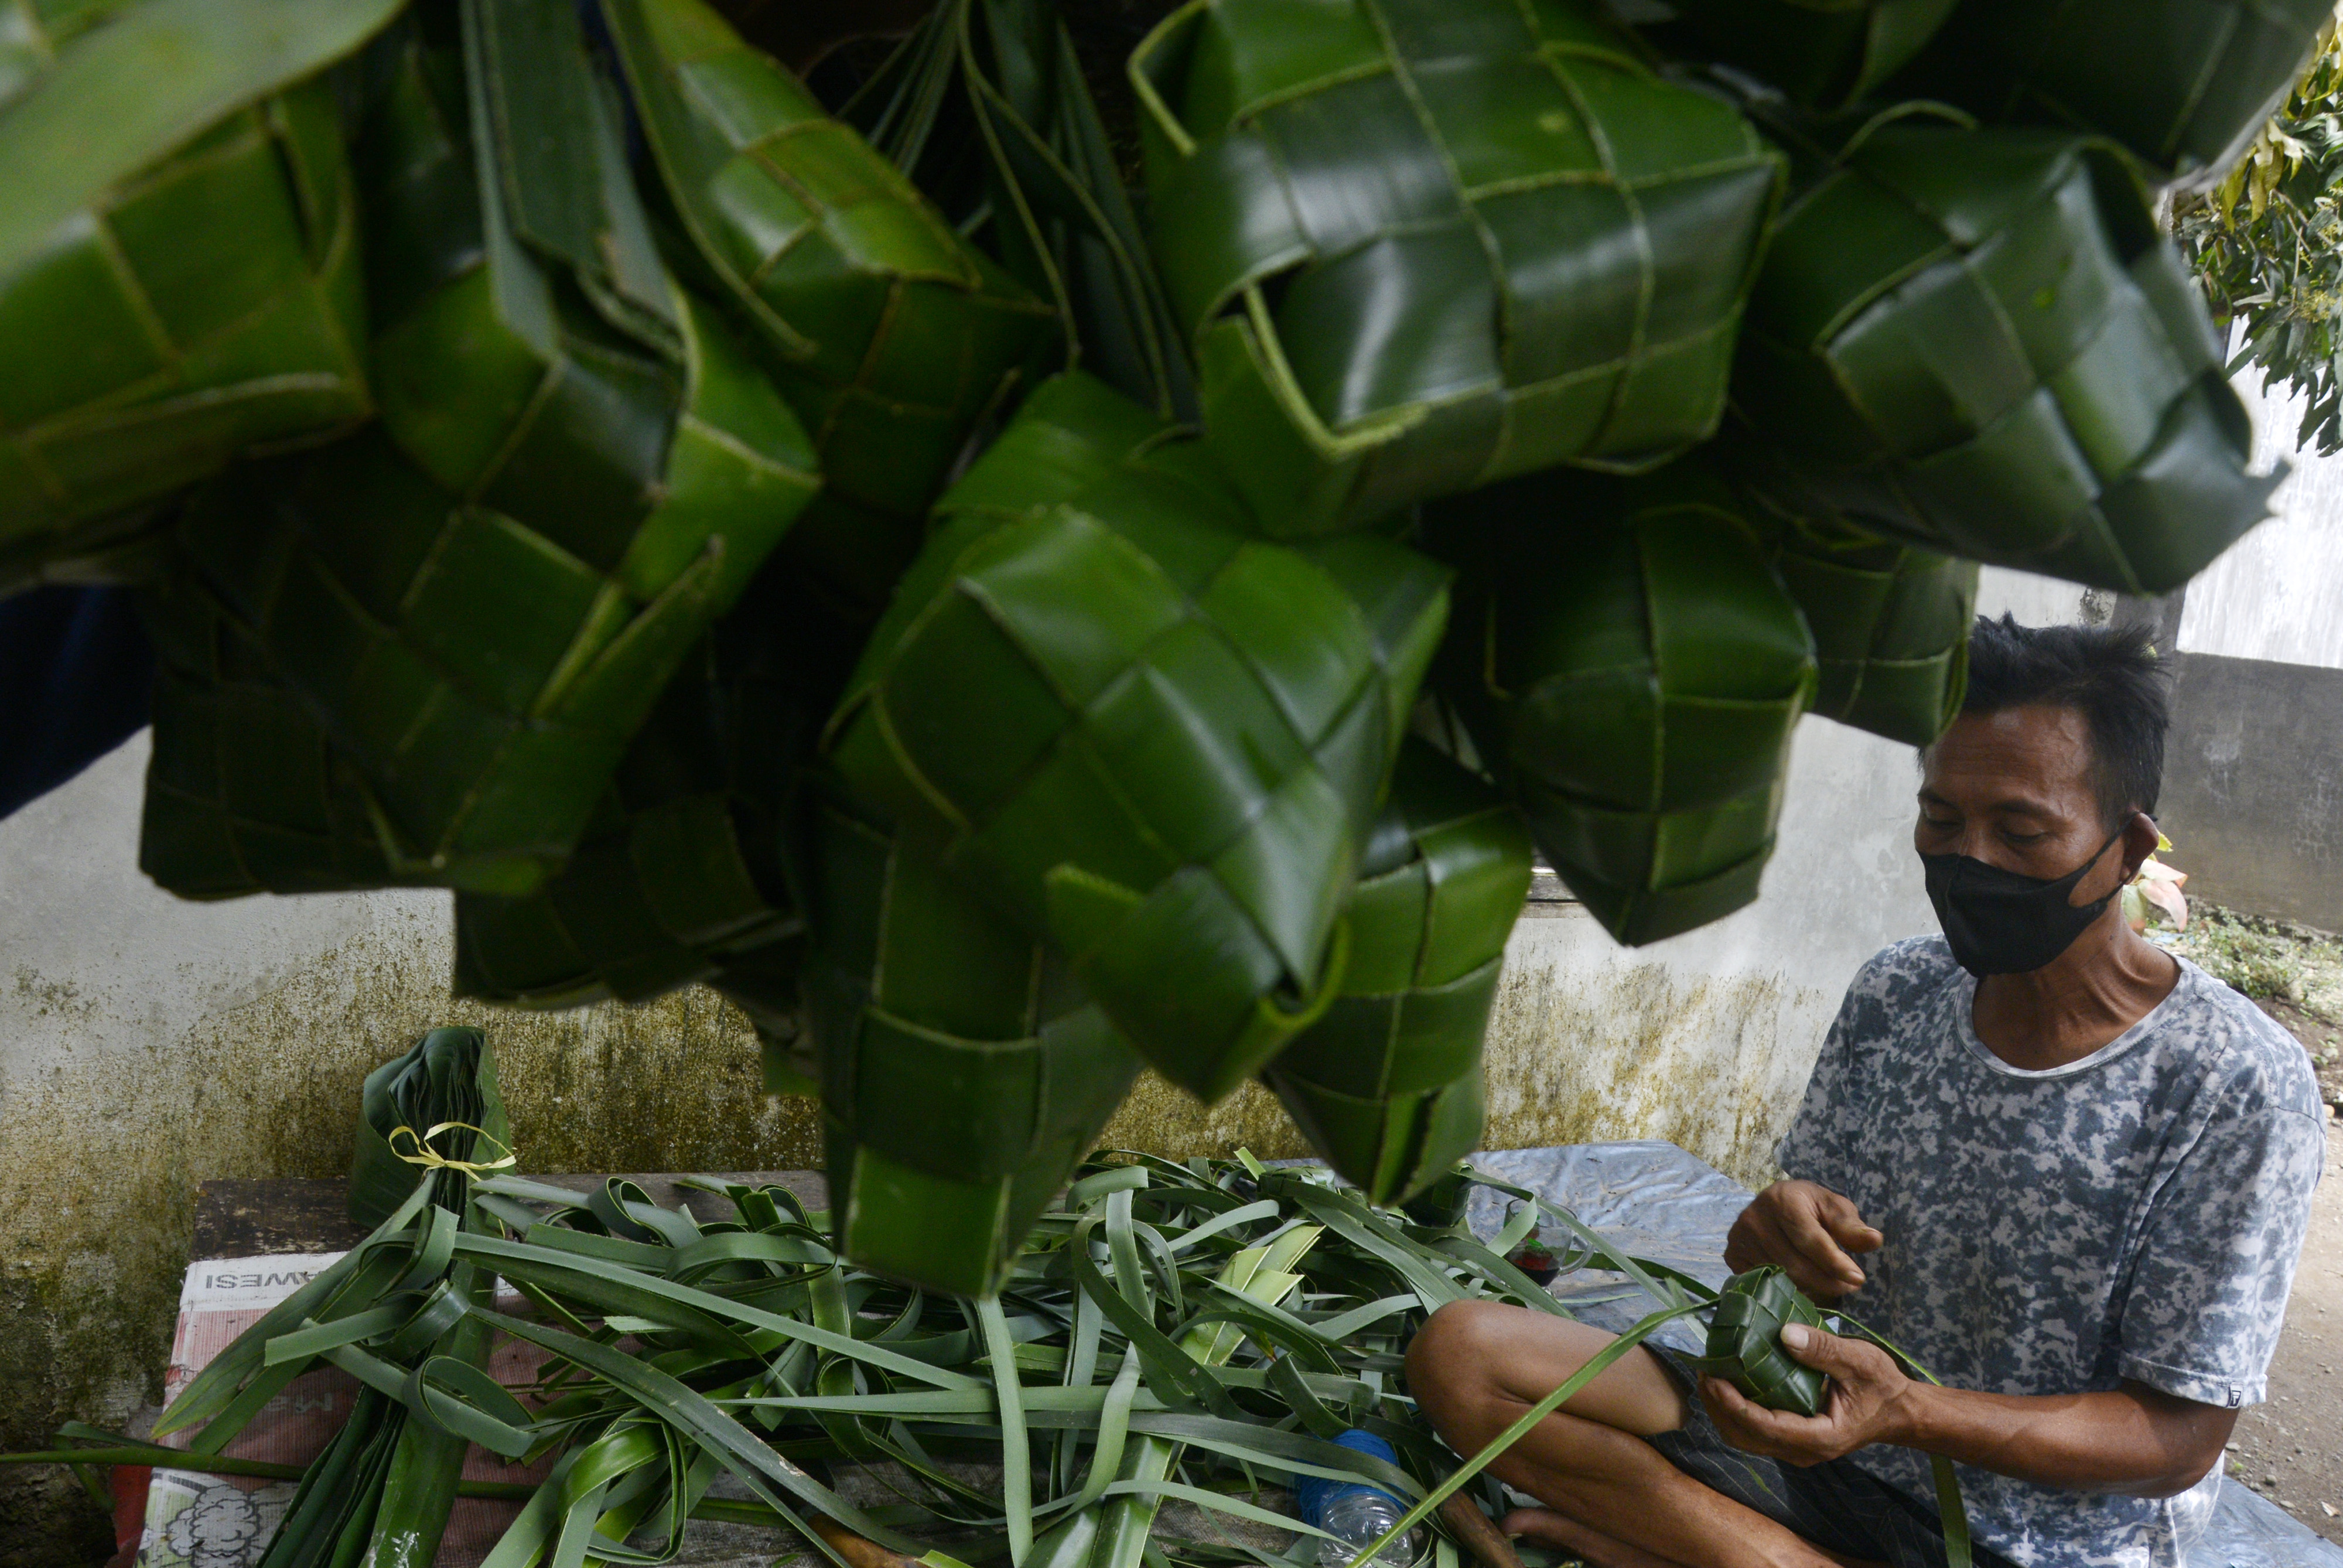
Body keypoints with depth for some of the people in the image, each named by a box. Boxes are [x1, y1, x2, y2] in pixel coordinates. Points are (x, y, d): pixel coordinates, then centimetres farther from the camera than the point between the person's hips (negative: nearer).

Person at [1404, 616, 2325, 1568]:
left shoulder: (2238, 1088, -13)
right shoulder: (1896, 995, 4)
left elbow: (2181, 1439, -12)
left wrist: (1904, 1411, -28)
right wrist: (1777, 1235, -17)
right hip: (1818, 1444, 5)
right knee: (1458, 1350, -13)